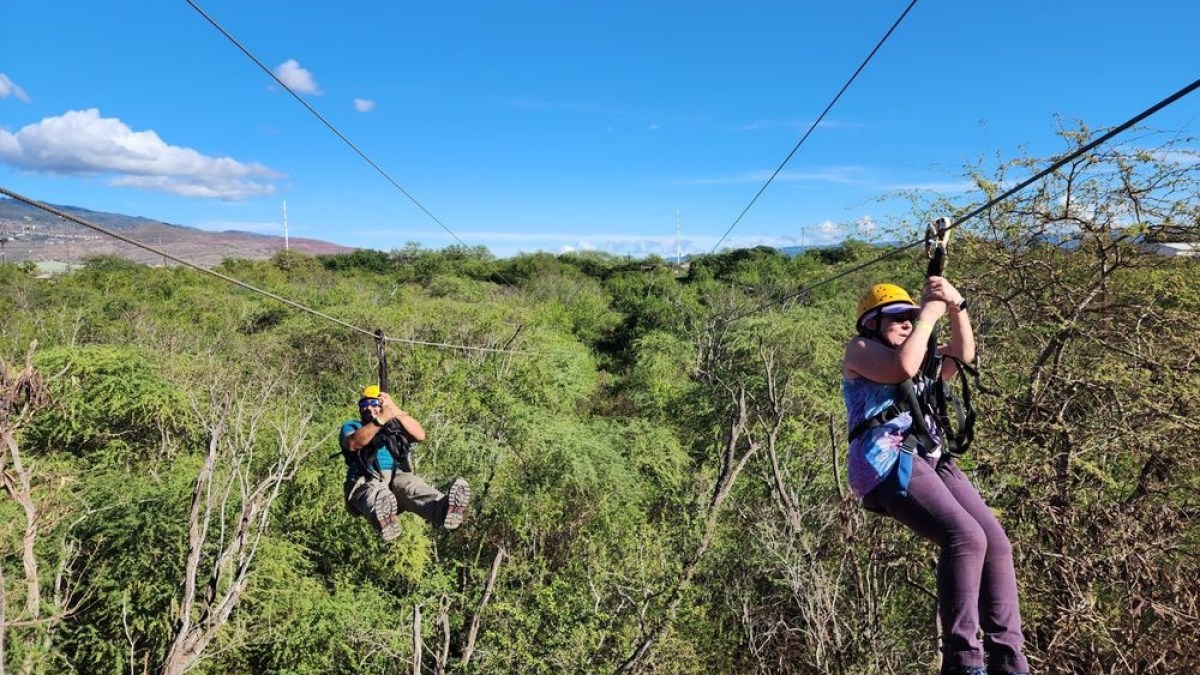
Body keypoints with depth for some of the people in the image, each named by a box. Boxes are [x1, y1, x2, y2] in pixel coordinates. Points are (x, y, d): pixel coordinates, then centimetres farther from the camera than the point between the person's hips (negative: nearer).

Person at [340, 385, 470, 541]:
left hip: (397, 477, 2)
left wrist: (396, 411, -7)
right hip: (366, 481, -1)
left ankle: (444, 509, -67)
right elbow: (353, 443, -3)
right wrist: (381, 419, -17)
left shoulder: (396, 427, 29)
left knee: (414, 486, -35)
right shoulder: (352, 426, 25)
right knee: (376, 494, -39)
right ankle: (384, 522, -75)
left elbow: (420, 435, 5)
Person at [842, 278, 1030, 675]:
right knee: (966, 537, -25)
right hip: (887, 462, -8)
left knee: (997, 541, -5)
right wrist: (928, 313, -1)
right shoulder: (859, 349, 8)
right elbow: (902, 367, -11)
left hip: (930, 460, 8)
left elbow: (962, 356, 18)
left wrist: (956, 307, 6)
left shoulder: (920, 360, 31)